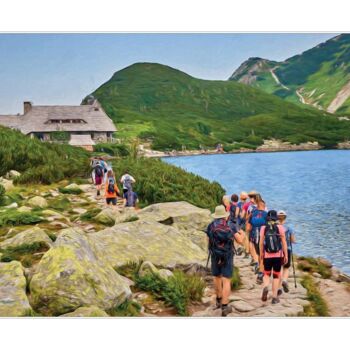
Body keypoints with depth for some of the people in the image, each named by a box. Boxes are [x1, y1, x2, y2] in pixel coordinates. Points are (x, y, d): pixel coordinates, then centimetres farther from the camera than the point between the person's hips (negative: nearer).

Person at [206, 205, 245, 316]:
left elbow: (209, 242, 2)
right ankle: (224, 307, -5)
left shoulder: (211, 225, -1)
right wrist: (242, 234, 19)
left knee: (217, 277, 21)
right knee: (226, 281, 0)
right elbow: (239, 240, -3)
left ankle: (219, 300, 38)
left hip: (215, 255, 1)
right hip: (227, 256, -1)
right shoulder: (231, 225, -2)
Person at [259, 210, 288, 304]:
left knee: (267, 274, 16)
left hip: (267, 256, 0)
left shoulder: (263, 228, -4)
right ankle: (274, 297, 12)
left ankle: (265, 287, -14)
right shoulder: (280, 227, -6)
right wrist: (286, 255, 5)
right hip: (278, 255, 0)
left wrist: (261, 254, 13)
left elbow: (261, 243, -1)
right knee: (276, 276, 11)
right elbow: (284, 243, -3)